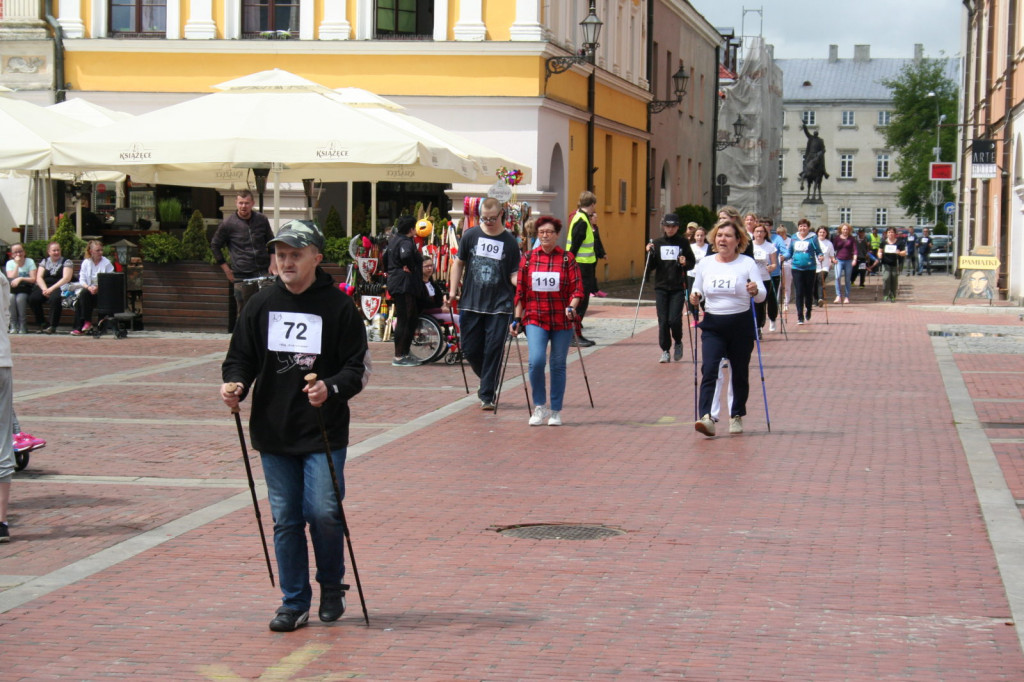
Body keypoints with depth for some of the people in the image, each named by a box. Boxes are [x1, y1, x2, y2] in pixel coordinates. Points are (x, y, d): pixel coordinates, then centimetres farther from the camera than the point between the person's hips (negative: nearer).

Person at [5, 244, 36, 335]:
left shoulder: (30, 262, 1)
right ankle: (13, 326, -27)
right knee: (10, 298, -33)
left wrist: (21, 278, -24)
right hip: (12, 290, 2)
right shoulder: (10, 263, 6)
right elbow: (11, 278, -9)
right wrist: (17, 264, -11)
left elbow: (33, 279, -9)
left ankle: (23, 326, -26)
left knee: (20, 298, -35)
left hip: (25, 290, -2)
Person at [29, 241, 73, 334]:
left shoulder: (67, 262, 7)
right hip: (44, 286, 4)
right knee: (32, 298, -26)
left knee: (54, 298, -38)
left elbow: (66, 278, -6)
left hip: (59, 287, -4)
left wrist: (51, 289, -17)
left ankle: (52, 326, -28)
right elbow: (39, 277, 9)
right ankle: (42, 324, -13)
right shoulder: (44, 262, 19)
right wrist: (44, 289, -12)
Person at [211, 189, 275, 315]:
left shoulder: (261, 220, 5)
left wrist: (272, 263, 6)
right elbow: (215, 245, 8)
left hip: (263, 271, 2)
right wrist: (225, 268, 4)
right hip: (242, 275, -2)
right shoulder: (227, 223, -2)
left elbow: (271, 242, 18)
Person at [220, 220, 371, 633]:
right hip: (273, 432, 3)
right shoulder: (261, 305, 6)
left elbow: (359, 367, -3)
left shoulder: (338, 306, -4)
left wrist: (331, 389, -23)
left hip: (324, 433, -3)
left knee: (323, 512, -9)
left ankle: (331, 586, 17)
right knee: (285, 520, 6)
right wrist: (235, 384, -10)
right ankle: (294, 602, 18)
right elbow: (240, 357, 12)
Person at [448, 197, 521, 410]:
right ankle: (487, 382, 32)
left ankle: (487, 395, 2)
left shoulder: (510, 241, 0)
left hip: (499, 306, -2)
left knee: (493, 351, -5)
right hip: (470, 304, 2)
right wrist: (453, 289, 5)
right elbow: (459, 263, 13)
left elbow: (514, 274, 1)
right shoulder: (470, 236, 4)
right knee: (470, 350, 6)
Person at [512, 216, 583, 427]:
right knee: (536, 360, -17)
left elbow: (577, 290, 0)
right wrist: (517, 318, 6)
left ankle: (556, 411, 17)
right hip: (535, 319, 0)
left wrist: (572, 307, -18)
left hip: (562, 320, 0)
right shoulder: (528, 258, 7)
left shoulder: (567, 259, 3)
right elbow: (520, 291, 10)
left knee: (558, 364, 5)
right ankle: (540, 406, 1)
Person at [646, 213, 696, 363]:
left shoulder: (683, 242, 2)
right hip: (661, 287, 2)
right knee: (663, 321, -1)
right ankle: (665, 350, 10)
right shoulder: (657, 243, 6)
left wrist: (685, 263, -13)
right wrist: (650, 253, -12)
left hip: (678, 288, -2)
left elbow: (692, 263, 8)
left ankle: (678, 342, 17)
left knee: (675, 319, -10)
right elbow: (650, 267, 5)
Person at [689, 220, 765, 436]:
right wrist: (694, 298, -8)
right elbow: (696, 292, 15)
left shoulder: (747, 264, -2)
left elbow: (762, 295, -7)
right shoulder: (705, 264, 6)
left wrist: (755, 291, -30)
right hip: (712, 326, 1)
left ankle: (736, 416, 26)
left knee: (739, 373, 8)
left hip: (741, 325, -1)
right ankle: (707, 418, -25)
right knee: (709, 370, -15)